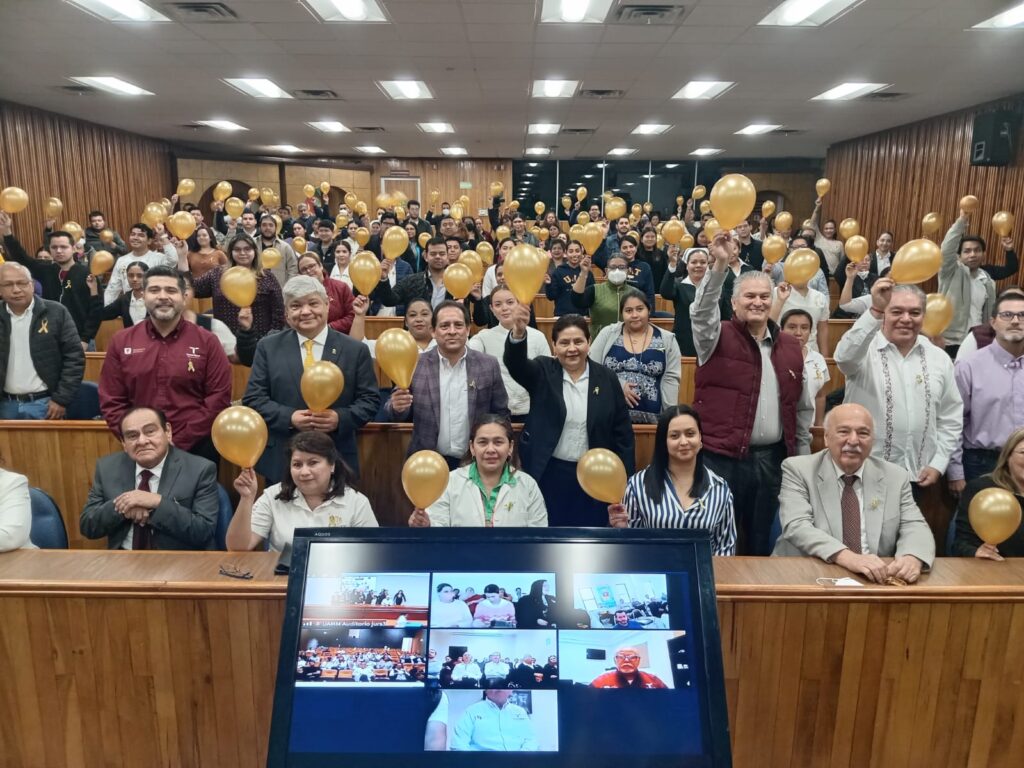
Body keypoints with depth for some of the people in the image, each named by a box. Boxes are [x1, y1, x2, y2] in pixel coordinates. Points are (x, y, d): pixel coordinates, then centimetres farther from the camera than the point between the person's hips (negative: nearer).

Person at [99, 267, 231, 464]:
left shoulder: (206, 342, -2)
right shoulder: (121, 342, 4)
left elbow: (219, 397, -7)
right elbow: (111, 401, 5)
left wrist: (180, 441, -12)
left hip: (195, 447, -2)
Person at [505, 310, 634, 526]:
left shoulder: (606, 378, 1)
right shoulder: (543, 372, -2)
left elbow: (623, 432, 3)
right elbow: (515, 363, -23)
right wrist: (518, 332, -44)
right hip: (547, 474, -1)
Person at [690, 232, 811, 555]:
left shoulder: (790, 346, 10)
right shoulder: (719, 338, -2)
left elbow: (802, 405, 17)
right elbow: (701, 311, -24)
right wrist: (720, 265, -35)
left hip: (772, 458, 4)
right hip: (722, 456, -4)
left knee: (761, 541, 16)